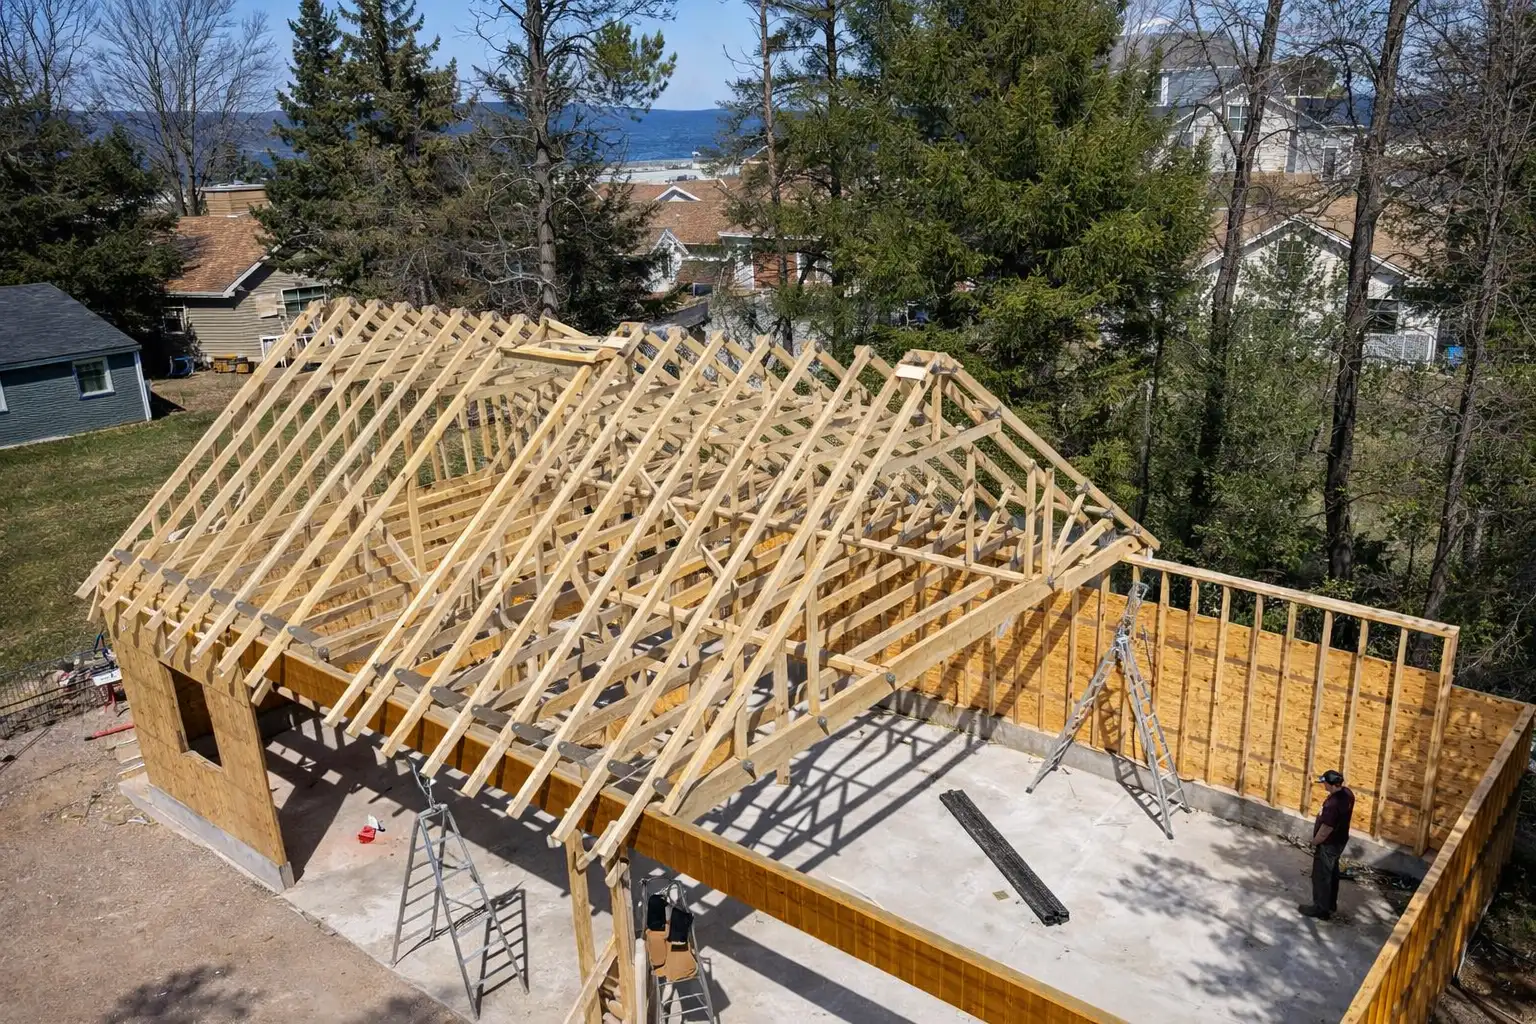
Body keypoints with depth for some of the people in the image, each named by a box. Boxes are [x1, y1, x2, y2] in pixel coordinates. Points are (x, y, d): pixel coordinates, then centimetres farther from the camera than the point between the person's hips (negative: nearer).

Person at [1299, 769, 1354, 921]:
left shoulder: (1333, 804, -36)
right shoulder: (1347, 793, -7)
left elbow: (1326, 830, -27)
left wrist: (1314, 842, -11)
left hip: (1329, 844, -9)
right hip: (1340, 840, 9)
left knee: (1321, 876, 8)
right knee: (1332, 873, 25)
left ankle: (1321, 909, 22)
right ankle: (1331, 903, 40)